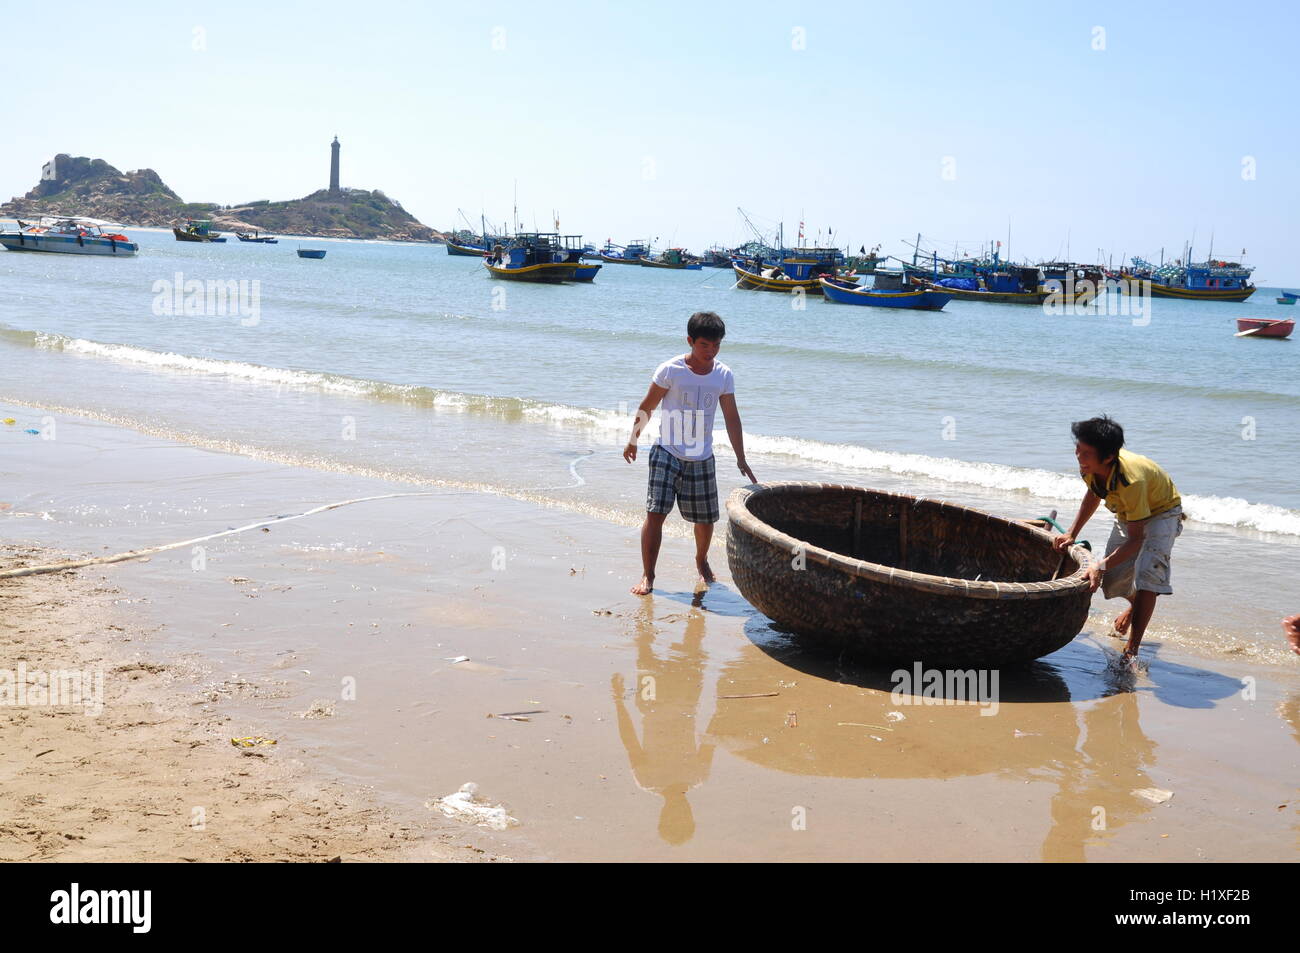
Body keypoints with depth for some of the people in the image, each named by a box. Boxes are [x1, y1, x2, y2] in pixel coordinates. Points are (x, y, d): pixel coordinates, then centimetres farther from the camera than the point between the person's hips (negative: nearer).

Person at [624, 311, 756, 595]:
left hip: (701, 458, 3)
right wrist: (632, 441, 8)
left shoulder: (723, 375, -2)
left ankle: (701, 561, 38)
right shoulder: (670, 370, -12)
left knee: (706, 518, 10)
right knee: (655, 513, -12)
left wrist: (741, 460, 5)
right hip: (667, 452, -3)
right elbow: (647, 408, 0)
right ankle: (648, 575, -2)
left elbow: (732, 419, 4)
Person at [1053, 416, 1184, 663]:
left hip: (1161, 512, -7)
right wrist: (1072, 534, -2)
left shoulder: (1130, 480, -42)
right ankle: (1135, 606, 44)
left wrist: (1102, 566, -44)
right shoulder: (1090, 467, -22)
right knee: (1113, 579, 7)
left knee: (1146, 573, -27)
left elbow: (1136, 538, -36)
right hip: (1127, 515, 7)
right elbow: (1093, 495, 4)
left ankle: (1132, 650, -24)